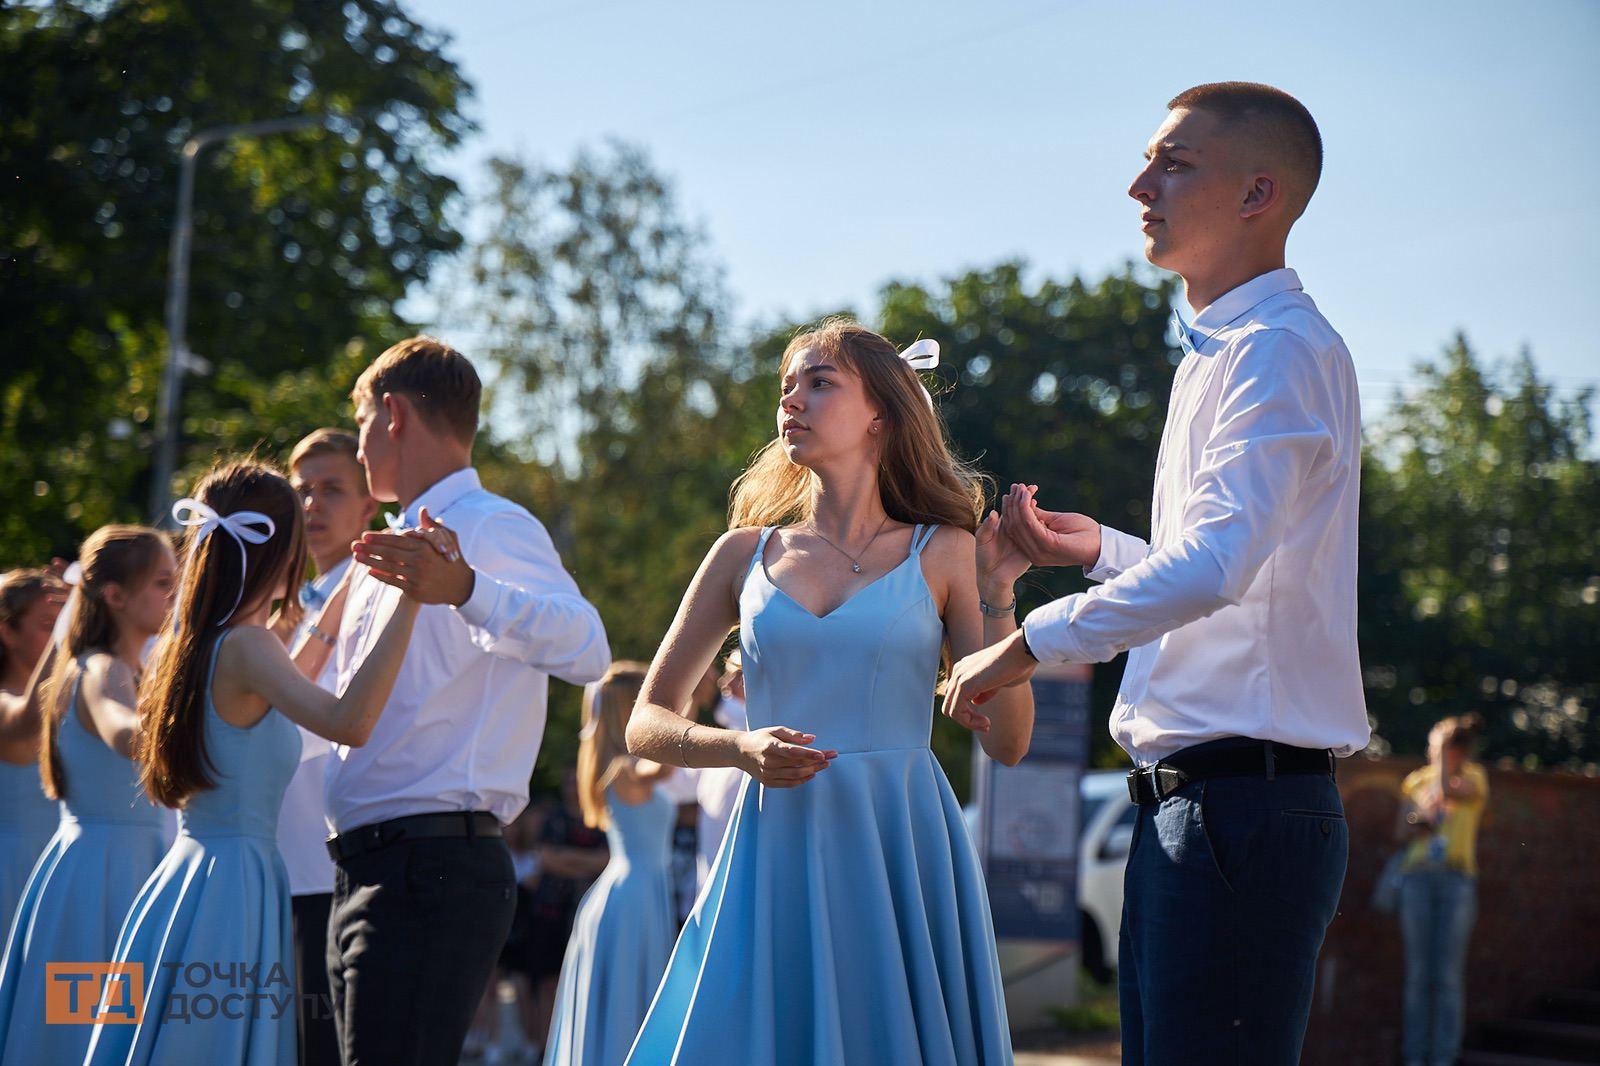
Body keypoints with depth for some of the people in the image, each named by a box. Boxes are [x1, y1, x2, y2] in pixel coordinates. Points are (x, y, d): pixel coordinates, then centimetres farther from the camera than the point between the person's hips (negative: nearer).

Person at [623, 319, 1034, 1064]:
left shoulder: (942, 554, 7)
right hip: (776, 854, 2)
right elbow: (645, 727, 12)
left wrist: (997, 596, -9)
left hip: (901, 859, -1)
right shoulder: (745, 554, 11)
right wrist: (741, 748, -7)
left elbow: (1007, 744, 1)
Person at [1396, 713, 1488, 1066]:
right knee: (1417, 974, 1)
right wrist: (1424, 822, -9)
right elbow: (1404, 830, 10)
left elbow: (1449, 789, -16)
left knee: (1448, 975, -5)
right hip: (1418, 878, 2)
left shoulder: (1473, 777, 5)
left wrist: (1445, 755, -5)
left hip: (1457, 878, -2)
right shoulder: (1415, 780, 14)